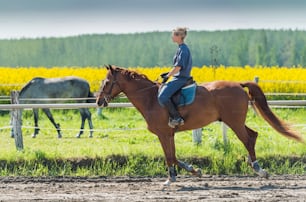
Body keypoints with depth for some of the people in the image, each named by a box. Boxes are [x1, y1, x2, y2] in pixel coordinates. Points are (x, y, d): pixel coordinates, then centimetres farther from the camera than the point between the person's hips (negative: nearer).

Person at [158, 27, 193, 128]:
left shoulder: (183, 49, -15)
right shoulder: (181, 48, 16)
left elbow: (178, 67, -21)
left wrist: (168, 76, -12)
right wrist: (168, 74, 15)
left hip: (180, 78, -11)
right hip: (179, 77, 11)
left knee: (162, 97, -23)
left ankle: (177, 118, -20)